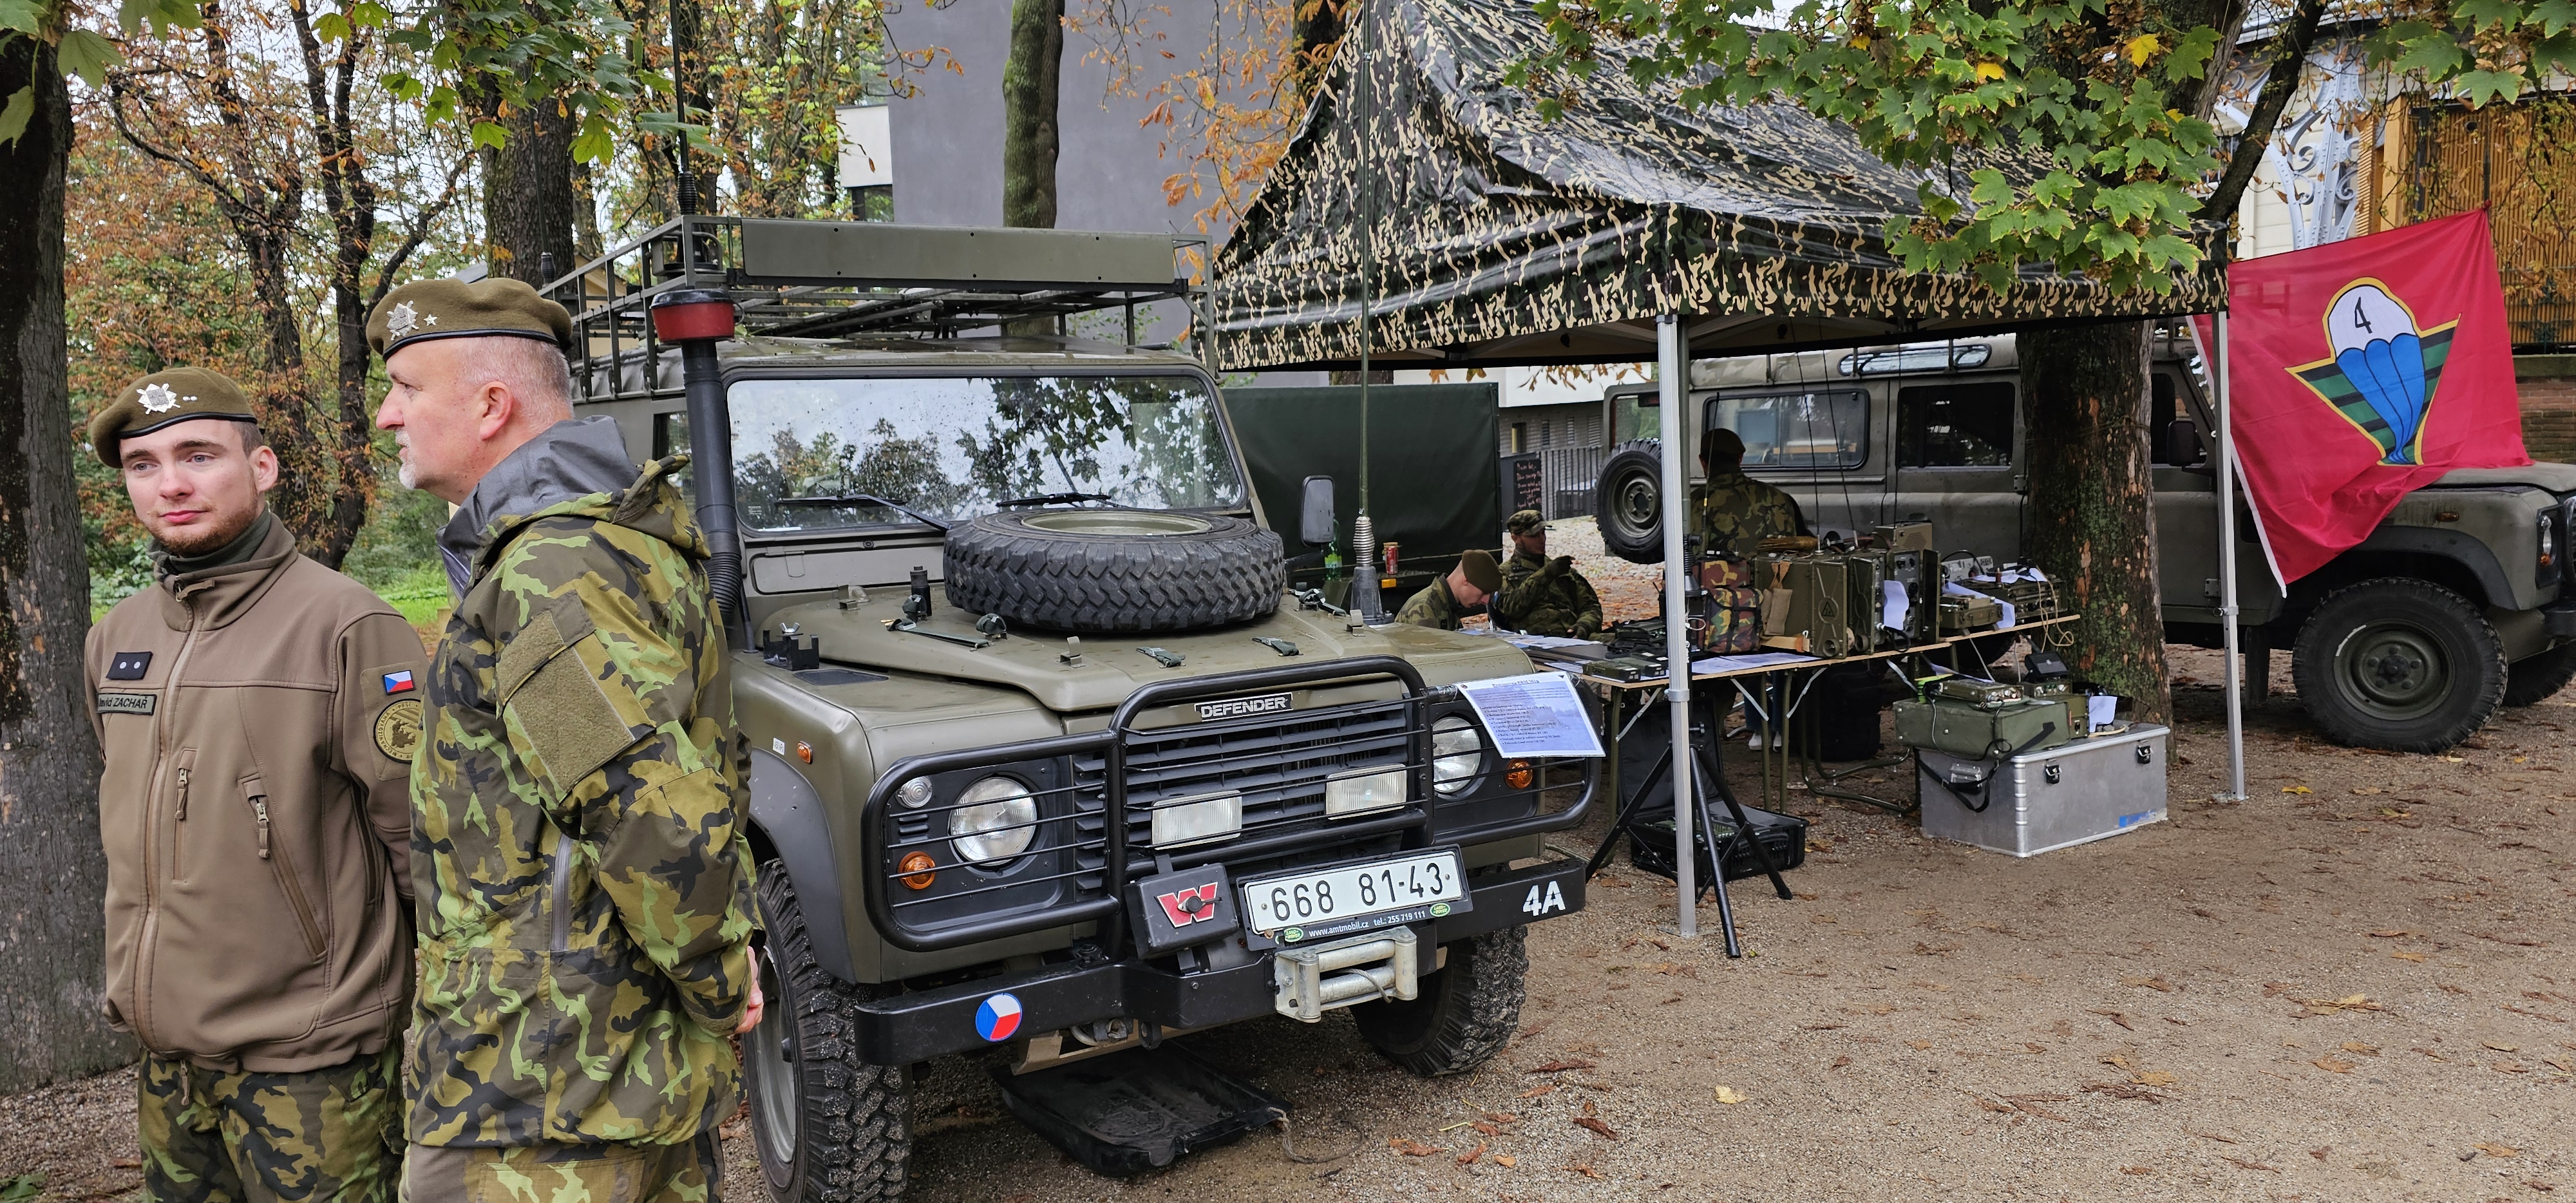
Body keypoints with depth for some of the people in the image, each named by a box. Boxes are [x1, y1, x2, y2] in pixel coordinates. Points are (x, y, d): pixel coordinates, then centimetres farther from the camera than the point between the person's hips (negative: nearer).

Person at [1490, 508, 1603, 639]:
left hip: (1573, 637, 5)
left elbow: (1591, 606, 23)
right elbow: (1511, 608, -4)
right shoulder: (1504, 573, 16)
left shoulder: (1566, 571, 31)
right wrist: (1545, 574, -7)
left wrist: (1584, 625, -1)